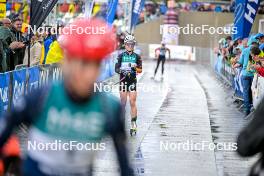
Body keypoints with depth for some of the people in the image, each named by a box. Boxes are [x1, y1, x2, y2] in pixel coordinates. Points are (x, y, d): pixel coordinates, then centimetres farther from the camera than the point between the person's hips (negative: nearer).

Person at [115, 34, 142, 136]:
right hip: (123, 80, 1)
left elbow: (140, 70, 1)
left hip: (133, 81, -1)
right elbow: (116, 69, 0)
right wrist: (121, 71, -21)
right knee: (123, 102, 4)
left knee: (133, 103, -6)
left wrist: (135, 68, -20)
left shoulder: (137, 57, 3)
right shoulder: (121, 56, 3)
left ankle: (133, 123, -6)